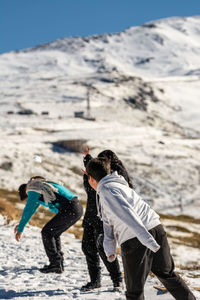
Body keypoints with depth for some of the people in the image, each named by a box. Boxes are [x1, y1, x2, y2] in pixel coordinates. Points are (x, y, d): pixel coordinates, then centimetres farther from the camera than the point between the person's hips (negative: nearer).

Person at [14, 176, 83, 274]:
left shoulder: (33, 190, 0)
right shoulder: (41, 185, 28)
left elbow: (28, 211, 0)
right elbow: (32, 208, 36)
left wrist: (20, 229, 8)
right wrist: (21, 224, 38)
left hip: (69, 210, -9)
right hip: (78, 208, 9)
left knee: (46, 232, 0)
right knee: (54, 233, 19)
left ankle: (55, 263, -2)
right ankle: (59, 263, 18)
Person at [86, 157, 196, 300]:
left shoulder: (107, 190, -8)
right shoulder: (116, 185, 24)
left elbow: (127, 214, -21)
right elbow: (109, 222, 19)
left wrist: (146, 239, -26)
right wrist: (109, 248, 9)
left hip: (135, 240, -9)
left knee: (135, 288, 2)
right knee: (167, 273, 22)